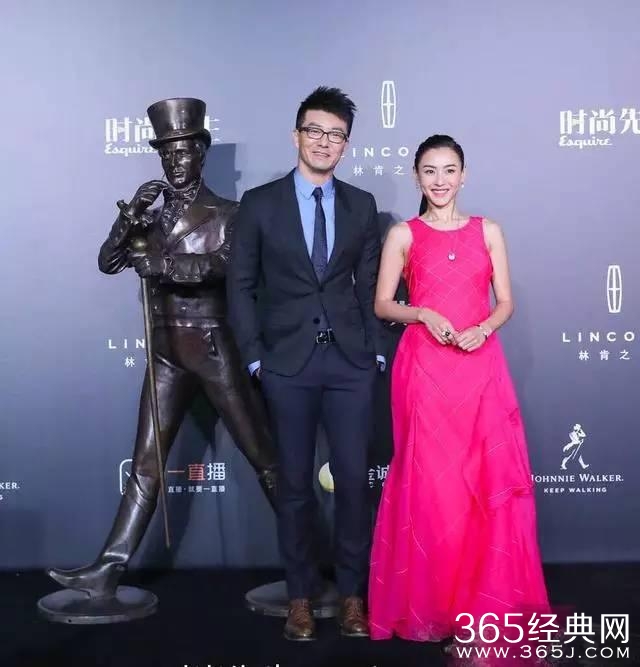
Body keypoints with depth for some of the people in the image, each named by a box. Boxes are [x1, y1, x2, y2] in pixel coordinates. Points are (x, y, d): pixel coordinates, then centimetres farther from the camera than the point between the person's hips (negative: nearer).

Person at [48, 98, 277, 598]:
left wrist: (163, 264, -30)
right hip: (167, 352, 4)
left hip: (215, 349, -4)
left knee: (263, 455, 1)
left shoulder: (226, 214, -1)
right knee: (146, 463, 5)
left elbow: (220, 263, -19)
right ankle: (109, 569, 7)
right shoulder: (153, 215, 11)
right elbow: (108, 262, 2)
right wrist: (131, 215, -13)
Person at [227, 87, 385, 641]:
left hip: (350, 361, 2)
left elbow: (369, 284, 11)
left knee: (354, 479, 3)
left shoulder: (362, 205, 8)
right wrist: (254, 356, -4)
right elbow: (241, 284, 2)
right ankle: (301, 595, 20)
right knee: (295, 483, 7)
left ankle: (352, 592, 18)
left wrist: (375, 348, 3)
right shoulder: (260, 203, 2)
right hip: (288, 363, -1)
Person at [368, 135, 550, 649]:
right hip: (424, 367, -2)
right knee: (430, 481, -1)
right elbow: (383, 304, 4)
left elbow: (506, 301, 8)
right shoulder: (403, 234, 6)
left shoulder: (488, 230, 10)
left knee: (490, 482, 0)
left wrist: (483, 328, -11)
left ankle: (487, 599, 15)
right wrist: (424, 315, -13)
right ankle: (430, 599, 13)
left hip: (480, 367, 2)